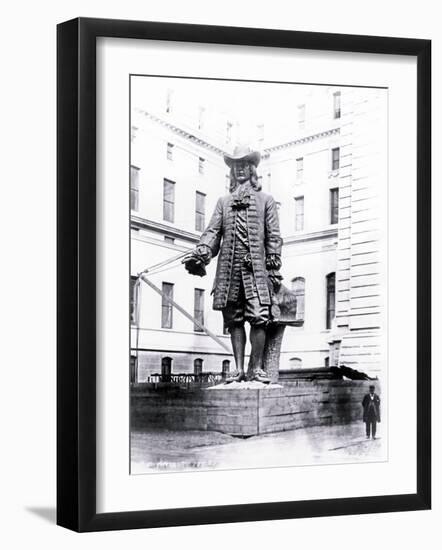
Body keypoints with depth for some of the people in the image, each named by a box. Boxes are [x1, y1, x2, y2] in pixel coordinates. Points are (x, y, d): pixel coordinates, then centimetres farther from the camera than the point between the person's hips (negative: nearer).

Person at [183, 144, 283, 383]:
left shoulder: (265, 200, 14)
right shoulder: (223, 202, 20)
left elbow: (273, 236, 8)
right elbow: (213, 231, 10)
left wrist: (274, 267, -2)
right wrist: (201, 254, -9)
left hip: (255, 267, -2)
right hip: (229, 269, 3)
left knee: (258, 317, -11)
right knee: (234, 319, 2)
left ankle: (256, 367, -5)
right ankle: (239, 368, 5)